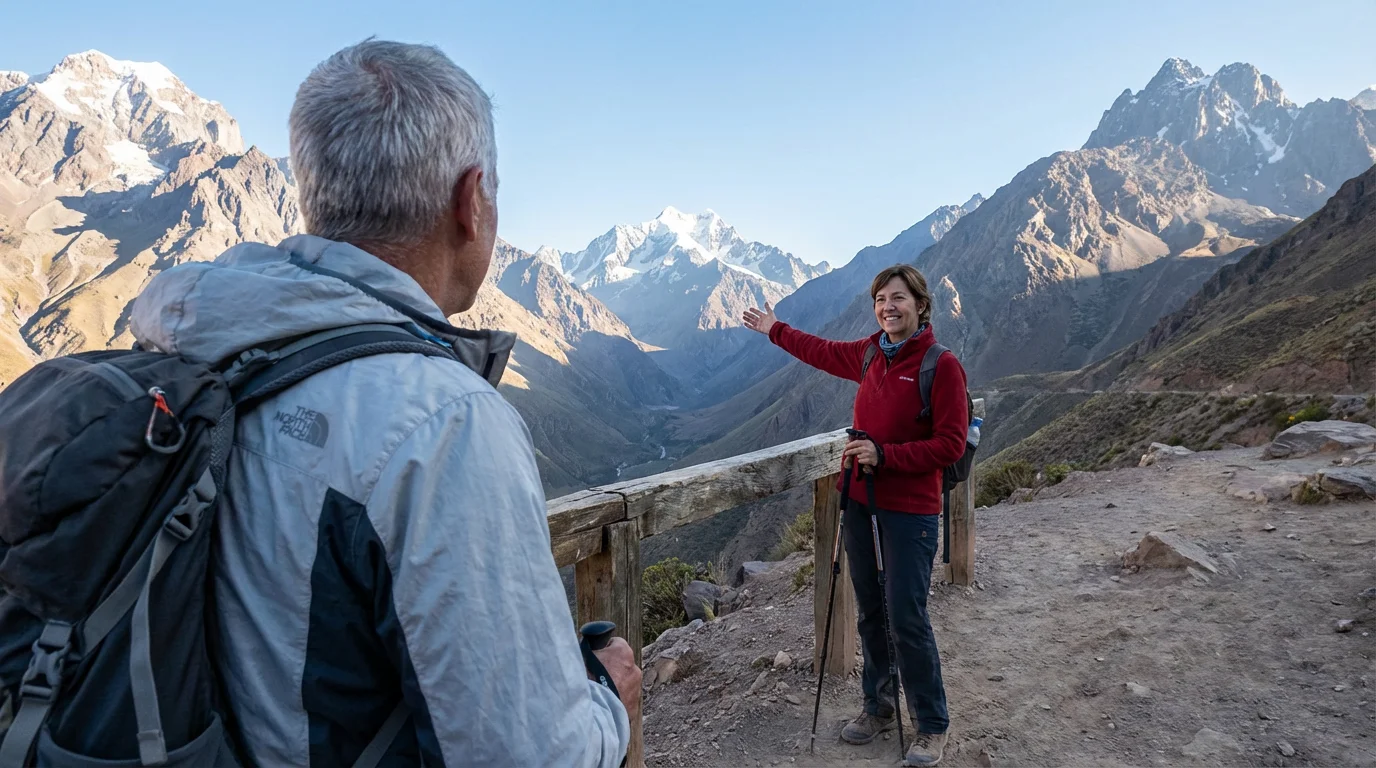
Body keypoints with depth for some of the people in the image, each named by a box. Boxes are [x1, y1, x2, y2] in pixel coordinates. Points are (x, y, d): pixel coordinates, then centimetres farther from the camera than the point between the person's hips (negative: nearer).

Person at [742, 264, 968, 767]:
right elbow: (825, 352, 25)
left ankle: (932, 726, 20)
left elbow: (950, 445, -15)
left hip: (910, 512, -6)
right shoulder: (871, 353, 5)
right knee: (870, 612, 16)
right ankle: (878, 708, 34)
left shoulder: (941, 365, -13)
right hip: (861, 503, 6)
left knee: (907, 620, -2)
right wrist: (776, 330, 36)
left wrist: (884, 454, -22)